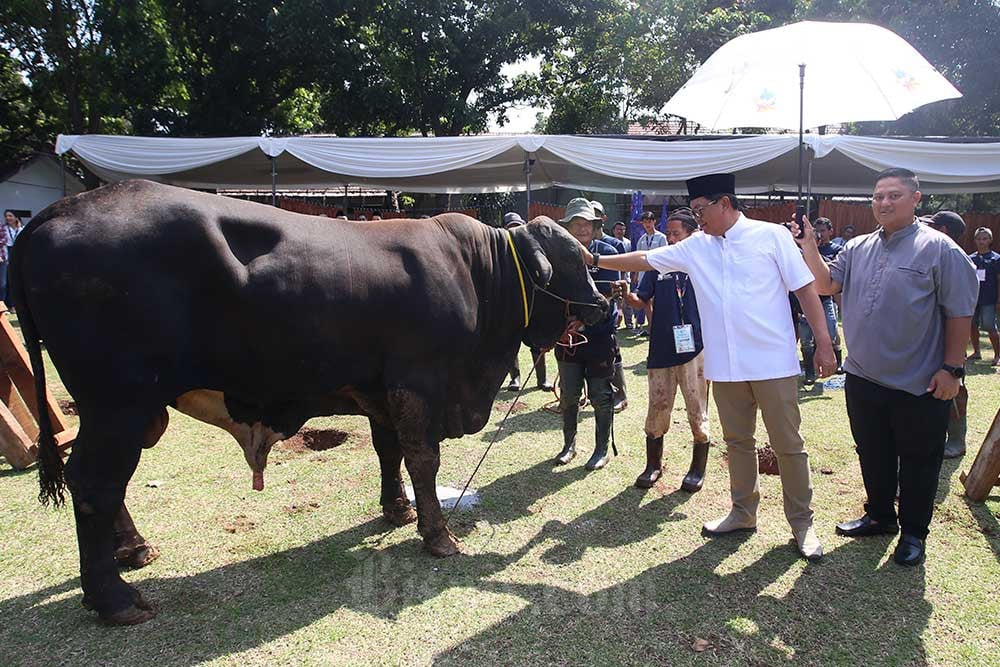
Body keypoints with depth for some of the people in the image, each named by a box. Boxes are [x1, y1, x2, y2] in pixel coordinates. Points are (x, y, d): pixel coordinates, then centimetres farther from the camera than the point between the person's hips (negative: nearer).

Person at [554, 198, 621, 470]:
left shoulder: (607, 253, -5)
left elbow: (605, 294, -12)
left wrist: (581, 322, -21)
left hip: (599, 335, -3)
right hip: (567, 335, 3)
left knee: (600, 396, 5)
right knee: (568, 394, 10)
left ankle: (602, 450, 20)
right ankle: (569, 445, 27)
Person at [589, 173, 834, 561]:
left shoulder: (771, 236, -4)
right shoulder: (695, 247, 8)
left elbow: (805, 289, -4)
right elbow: (644, 260, 14)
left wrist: (824, 343, -7)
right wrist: (596, 260, 13)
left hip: (773, 362, -4)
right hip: (725, 365, 5)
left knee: (787, 444, 4)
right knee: (737, 440, 15)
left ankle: (802, 523, 17)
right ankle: (743, 512, 30)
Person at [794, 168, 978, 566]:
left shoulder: (939, 249, -8)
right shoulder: (858, 248, 7)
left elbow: (959, 313, -8)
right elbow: (827, 284, 0)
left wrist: (952, 368, -11)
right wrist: (809, 247, -12)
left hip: (918, 385, -5)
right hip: (863, 378, 5)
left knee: (918, 461, 9)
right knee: (873, 454, 18)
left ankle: (913, 533, 25)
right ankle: (880, 516, 37)